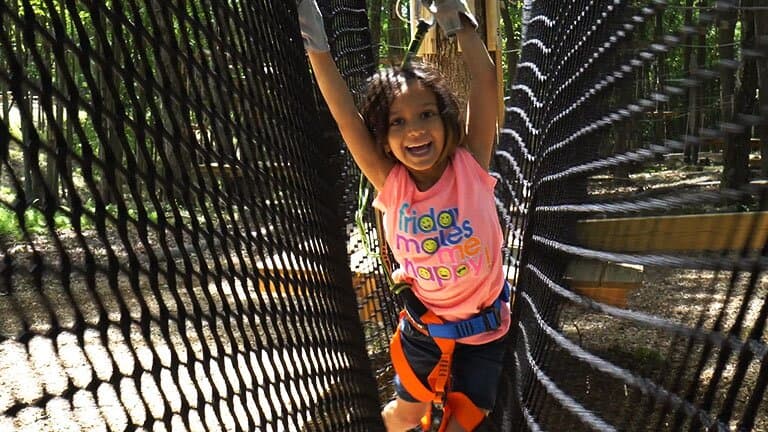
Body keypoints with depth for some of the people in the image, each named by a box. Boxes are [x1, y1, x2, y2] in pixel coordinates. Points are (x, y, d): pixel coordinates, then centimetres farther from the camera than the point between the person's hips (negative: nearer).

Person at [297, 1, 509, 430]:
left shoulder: (470, 167, -18)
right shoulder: (391, 184, -15)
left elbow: (485, 80, -24)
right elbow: (346, 118, -21)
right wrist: (317, 45, -26)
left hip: (483, 328, -1)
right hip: (423, 325, 2)